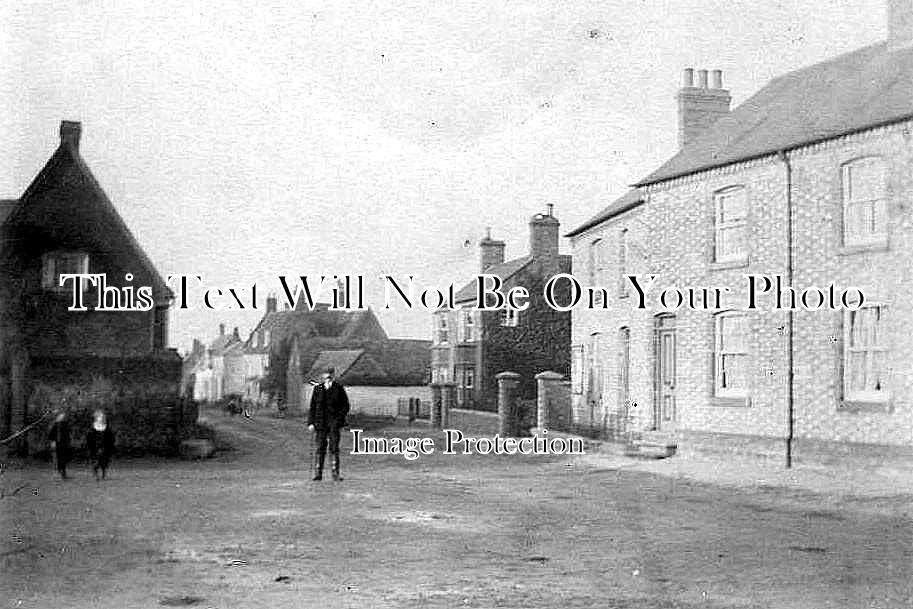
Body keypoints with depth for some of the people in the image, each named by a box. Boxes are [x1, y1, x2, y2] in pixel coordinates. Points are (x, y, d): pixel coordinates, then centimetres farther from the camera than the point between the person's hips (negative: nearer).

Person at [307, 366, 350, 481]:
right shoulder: (317, 389, 7)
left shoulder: (339, 389, 2)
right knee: (320, 448, 1)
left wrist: (339, 420, -8)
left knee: (334, 448, -1)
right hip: (320, 423, 1)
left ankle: (335, 474, 3)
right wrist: (310, 422, 3)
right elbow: (312, 407, 10)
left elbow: (345, 406, 3)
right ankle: (318, 473, 7)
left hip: (334, 423, -1)